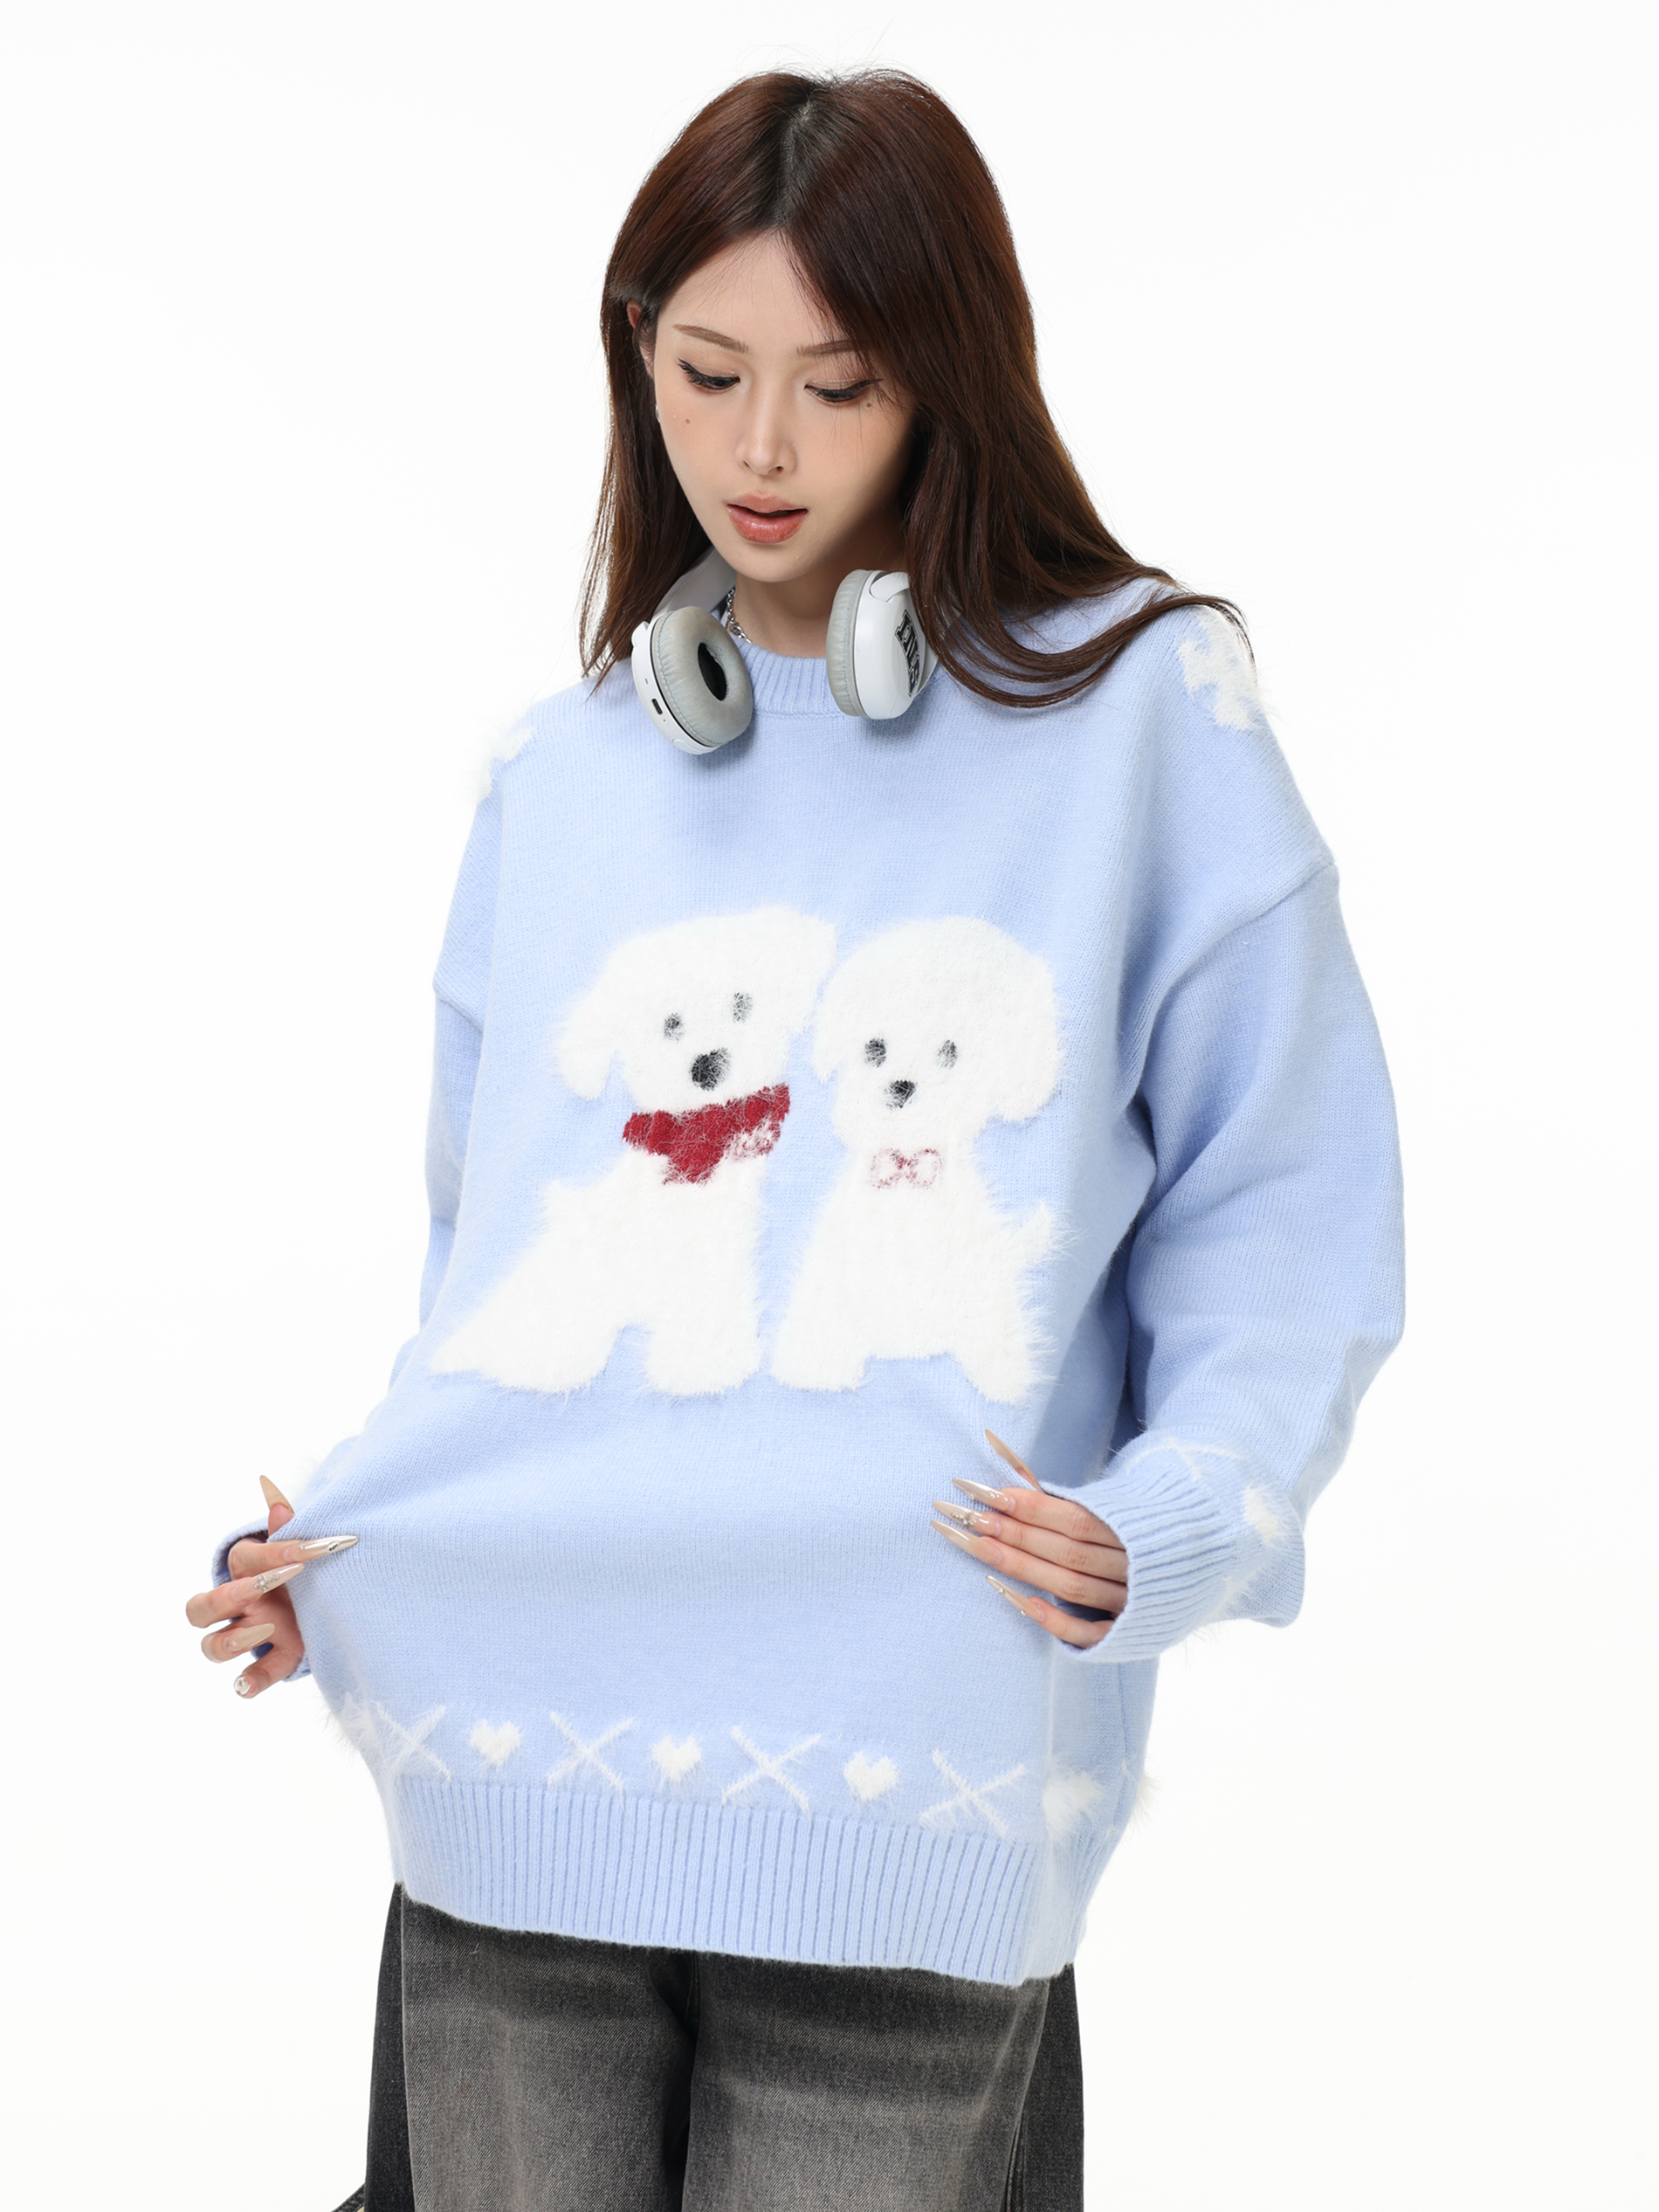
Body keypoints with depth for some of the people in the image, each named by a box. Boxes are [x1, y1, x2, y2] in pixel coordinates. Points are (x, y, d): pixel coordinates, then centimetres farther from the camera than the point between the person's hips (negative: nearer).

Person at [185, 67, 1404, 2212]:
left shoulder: (1143, 707, 3)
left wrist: (1174, 1516, -13)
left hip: (907, 1813, -3)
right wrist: (336, 1539, 3)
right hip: (511, 1778, 3)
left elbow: (1275, 1206, 3)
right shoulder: (562, 772, 14)